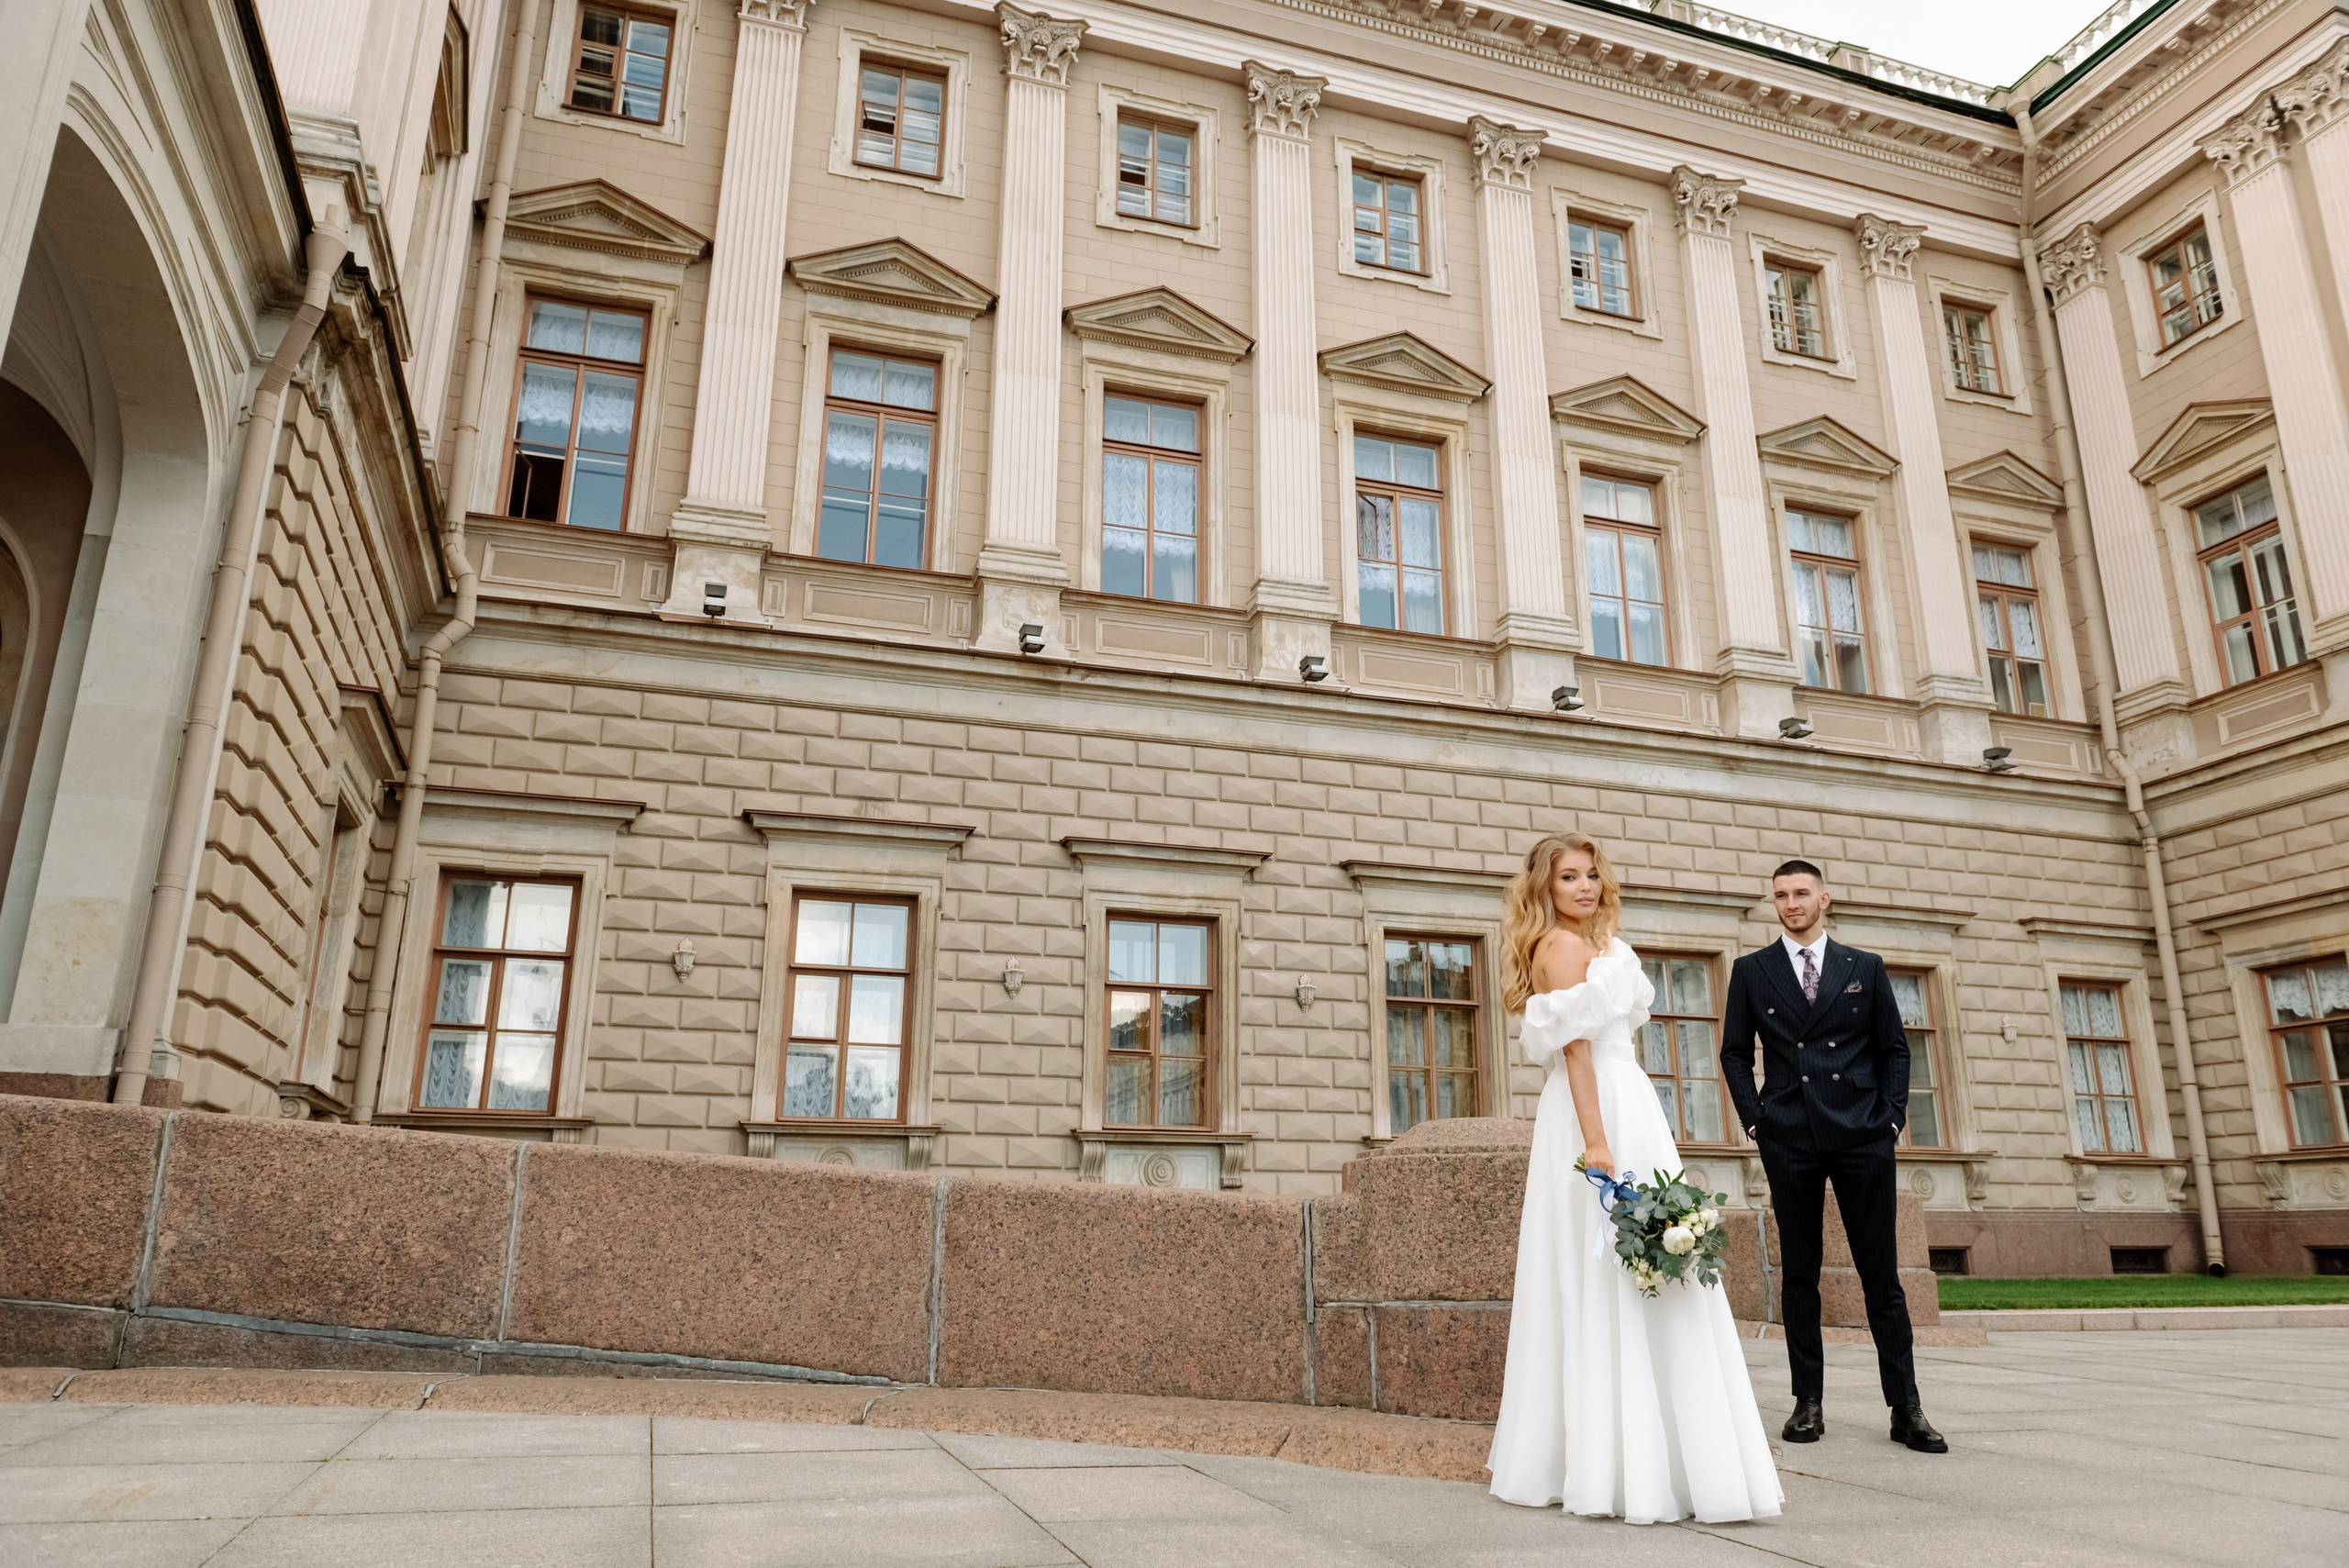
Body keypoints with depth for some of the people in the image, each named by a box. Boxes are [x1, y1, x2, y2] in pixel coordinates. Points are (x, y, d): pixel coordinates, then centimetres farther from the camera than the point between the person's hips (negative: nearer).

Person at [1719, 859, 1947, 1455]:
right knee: (1798, 1273, 4)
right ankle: (1808, 1402, 11)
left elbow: (1894, 1049, 11)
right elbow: (1735, 1052, 9)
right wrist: (1754, 1119, 0)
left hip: (1862, 1137, 0)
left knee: (1882, 1272, 1)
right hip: (1789, 1140, 0)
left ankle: (1905, 1407, 7)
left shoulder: (1865, 968, 10)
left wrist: (1892, 1117, 0)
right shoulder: (1751, 970, 9)